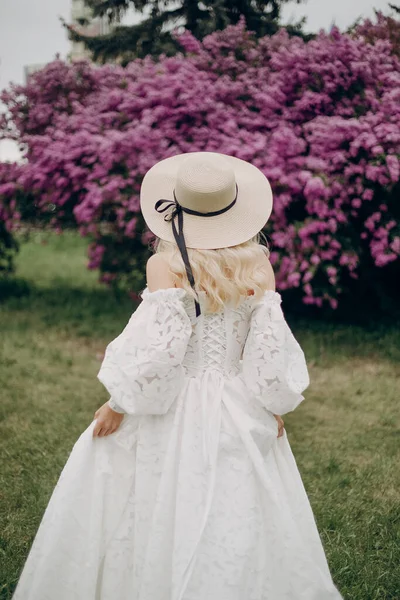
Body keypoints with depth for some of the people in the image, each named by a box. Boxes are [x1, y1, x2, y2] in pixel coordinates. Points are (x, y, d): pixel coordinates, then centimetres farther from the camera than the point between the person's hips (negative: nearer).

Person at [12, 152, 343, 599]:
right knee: (238, 523, 15)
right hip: (240, 415, 3)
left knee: (164, 525, 11)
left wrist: (118, 404, -5)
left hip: (177, 412, -3)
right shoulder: (258, 265, -3)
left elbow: (157, 347, -16)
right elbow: (268, 347, -3)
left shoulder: (165, 266, -13)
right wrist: (277, 407, 10)